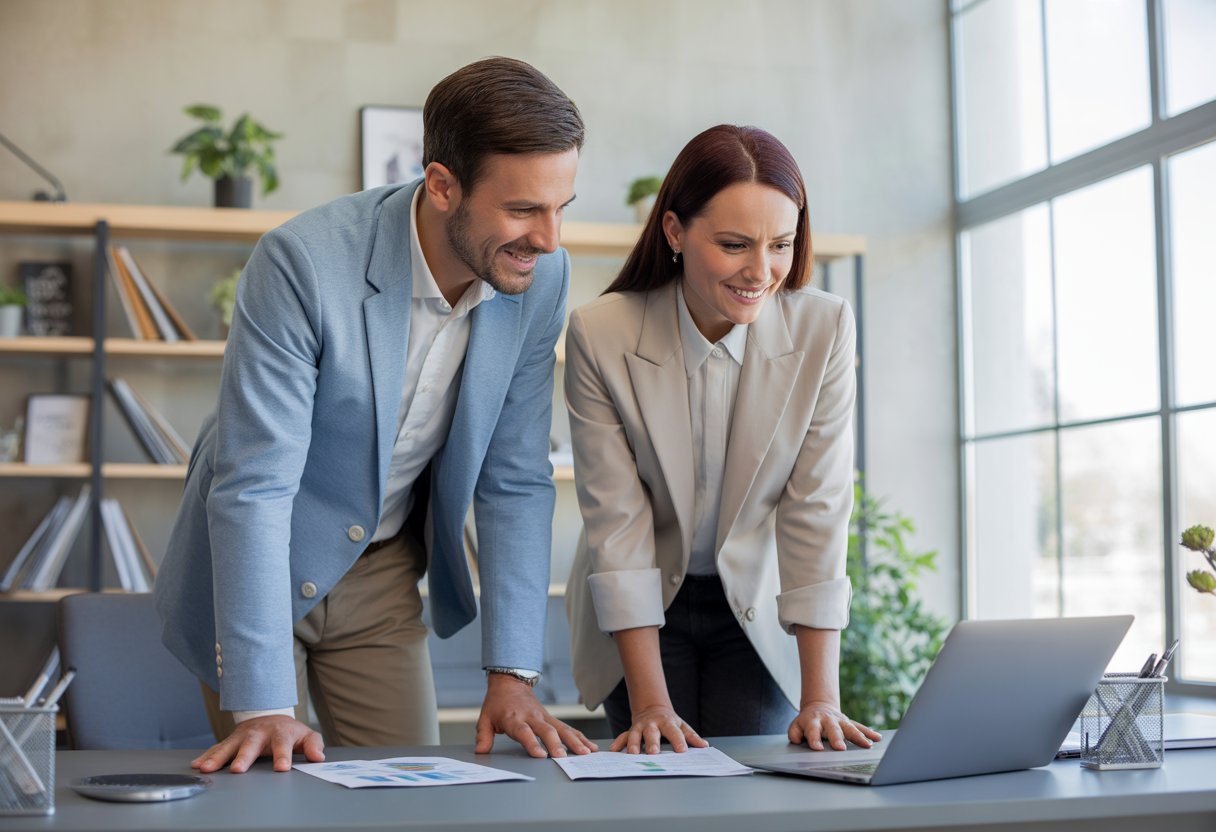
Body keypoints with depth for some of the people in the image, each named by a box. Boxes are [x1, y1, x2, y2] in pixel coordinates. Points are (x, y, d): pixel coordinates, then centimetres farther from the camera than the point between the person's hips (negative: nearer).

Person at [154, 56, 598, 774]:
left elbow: (515, 483, -7)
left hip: (384, 578, 4)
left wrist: (513, 674, -12)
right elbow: (253, 486, -29)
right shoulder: (303, 264, -30)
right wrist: (264, 705, -32)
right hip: (252, 571, -4)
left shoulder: (542, 278, -14)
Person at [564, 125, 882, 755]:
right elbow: (616, 520, -19)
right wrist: (651, 703, -23)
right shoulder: (599, 336, -19)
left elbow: (817, 512, -16)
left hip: (760, 609, 1)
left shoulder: (825, 329, -16)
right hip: (643, 614, -1)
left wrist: (821, 698, -21)